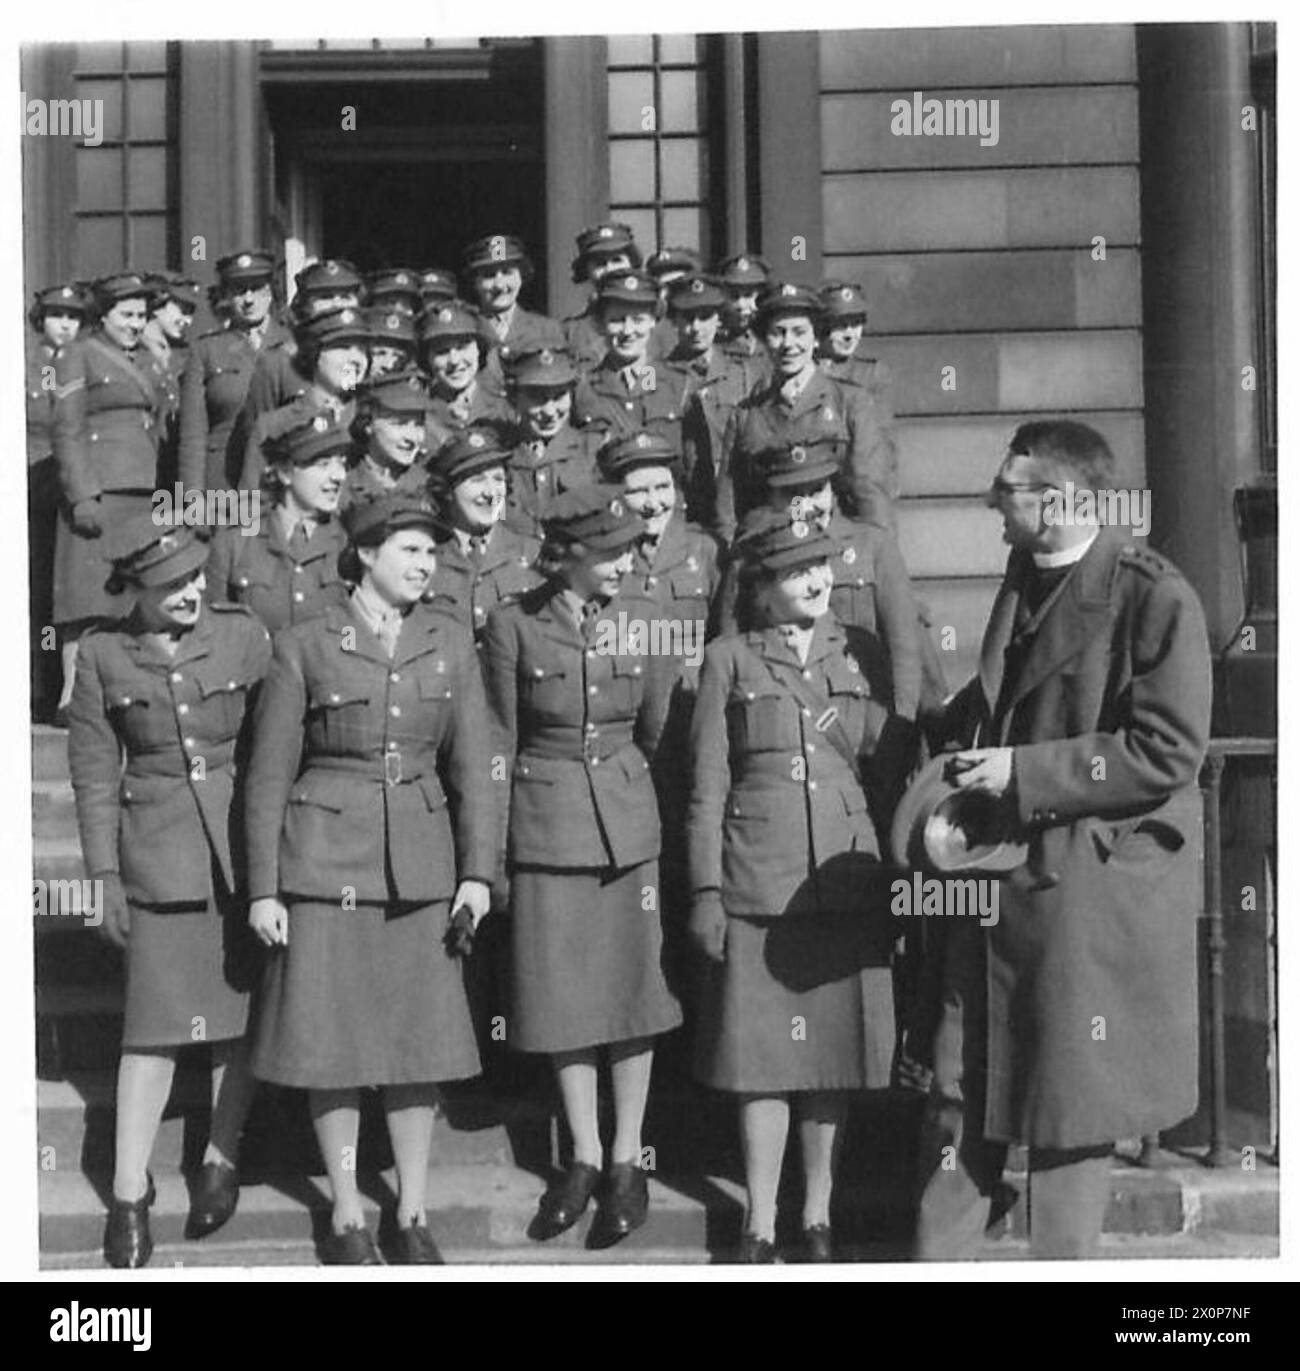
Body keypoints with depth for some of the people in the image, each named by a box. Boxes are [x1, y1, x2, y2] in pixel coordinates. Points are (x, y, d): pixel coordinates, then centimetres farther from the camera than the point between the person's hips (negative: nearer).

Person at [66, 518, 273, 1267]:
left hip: (244, 846, 1)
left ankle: (223, 1158, 28)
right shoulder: (104, 654, -2)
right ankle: (130, 1192, 9)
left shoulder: (244, 636, -3)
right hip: (159, 859, -1)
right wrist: (106, 876, 2)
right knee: (157, 1023, -3)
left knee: (241, 1011, 9)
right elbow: (94, 771, 4)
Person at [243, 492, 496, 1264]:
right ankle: (346, 1212, 19)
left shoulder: (452, 645, 5)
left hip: (420, 864, 3)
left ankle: (413, 1213, 18)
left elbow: (471, 766, 4)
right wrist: (263, 889, -3)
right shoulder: (304, 648, -3)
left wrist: (477, 871, -5)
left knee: (420, 1038, 5)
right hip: (326, 860, -2)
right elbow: (270, 775, -1)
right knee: (332, 1039, 3)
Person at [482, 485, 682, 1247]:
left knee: (634, 989, 4)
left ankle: (627, 1162, 17)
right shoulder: (514, 626, -6)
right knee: (563, 998, 6)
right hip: (546, 829, -1)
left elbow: (659, 729, 7)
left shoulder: (640, 618, -1)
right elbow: (499, 745, 1)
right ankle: (585, 1158, 22)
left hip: (629, 825, 1)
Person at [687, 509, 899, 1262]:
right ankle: (760, 1226, 12)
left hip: (847, 882, 2)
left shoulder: (862, 653, 9)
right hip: (757, 883, -2)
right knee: (763, 1056, 0)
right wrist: (706, 890, -3)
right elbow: (708, 784, 2)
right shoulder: (729, 658, 3)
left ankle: (819, 1218, 20)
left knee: (837, 1051, 7)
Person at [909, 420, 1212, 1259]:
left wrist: (1025, 771, -19)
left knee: (1073, 1104, 6)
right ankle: (937, 1254, 23)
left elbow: (1169, 751, -19)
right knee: (963, 1084, 11)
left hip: (1096, 885, -7)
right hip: (1000, 868, 7)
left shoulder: (1154, 597, -15)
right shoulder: (1025, 579, 9)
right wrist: (958, 740, 4)